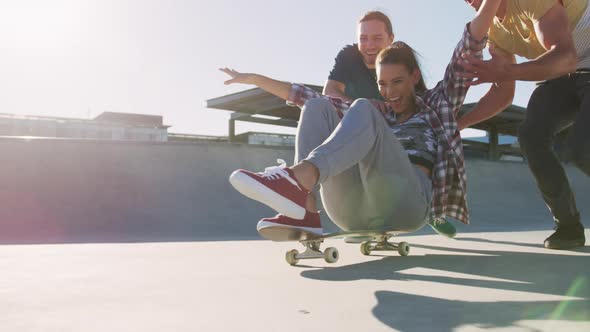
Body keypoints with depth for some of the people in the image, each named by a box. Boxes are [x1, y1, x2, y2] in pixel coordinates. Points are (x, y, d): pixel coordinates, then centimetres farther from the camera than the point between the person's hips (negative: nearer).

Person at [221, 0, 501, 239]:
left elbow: (470, 48, 13)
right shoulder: (374, 116, 32)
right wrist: (255, 79, 23)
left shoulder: (438, 104, 25)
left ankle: (297, 179, -51)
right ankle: (303, 211, -29)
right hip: (352, 212, 4)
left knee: (363, 110, -22)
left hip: (406, 202, -3)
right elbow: (310, 97, 27)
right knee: (318, 107, -7)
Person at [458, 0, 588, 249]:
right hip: (564, 76, 7)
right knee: (531, 136, -14)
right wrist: (457, 124, -2)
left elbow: (566, 56, -37)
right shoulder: (494, 29, 1)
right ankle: (569, 226, -2)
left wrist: (503, 72, -49)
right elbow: (503, 93, 4)